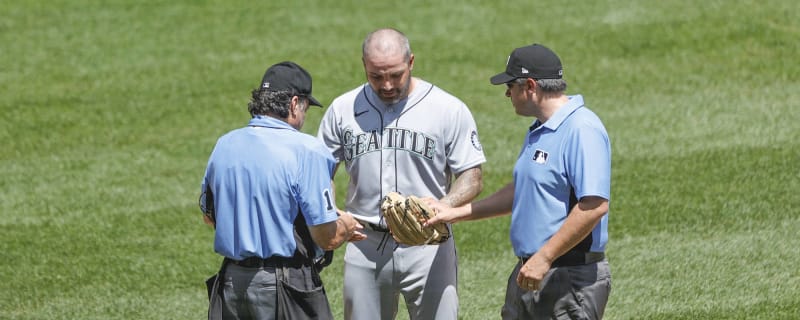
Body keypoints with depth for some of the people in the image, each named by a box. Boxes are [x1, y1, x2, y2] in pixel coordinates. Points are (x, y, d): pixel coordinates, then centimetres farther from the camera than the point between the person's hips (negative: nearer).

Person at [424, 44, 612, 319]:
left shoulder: (582, 129, -17)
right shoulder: (538, 131, 17)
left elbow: (594, 205, -25)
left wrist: (543, 258, -24)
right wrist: (456, 213, 26)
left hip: (571, 282, -10)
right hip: (530, 275, 10)